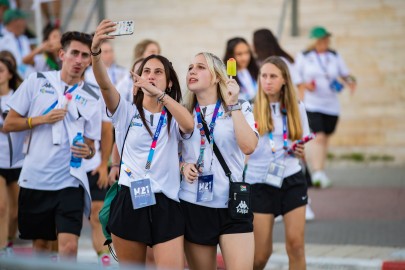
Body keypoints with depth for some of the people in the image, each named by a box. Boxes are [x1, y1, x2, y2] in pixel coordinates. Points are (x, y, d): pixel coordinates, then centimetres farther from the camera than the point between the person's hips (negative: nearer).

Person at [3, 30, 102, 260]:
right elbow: (9, 124, 4)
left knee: (69, 246, -14)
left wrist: (87, 151, -11)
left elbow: (90, 146, 12)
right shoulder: (37, 82, 4)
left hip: (69, 181, 0)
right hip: (34, 178, 0)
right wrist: (42, 119, -10)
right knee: (41, 244, 10)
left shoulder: (92, 99, 7)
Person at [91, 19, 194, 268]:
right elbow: (105, 85, -10)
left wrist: (159, 94, -29)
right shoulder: (127, 112, 9)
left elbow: (189, 125, -16)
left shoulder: (173, 119, 9)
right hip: (129, 201, 1)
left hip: (165, 204, -1)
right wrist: (95, 51, -29)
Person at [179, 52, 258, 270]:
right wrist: (182, 166, -4)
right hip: (193, 205, 3)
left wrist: (233, 105, -15)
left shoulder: (240, 108, 1)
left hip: (232, 204, -3)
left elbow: (248, 146, -17)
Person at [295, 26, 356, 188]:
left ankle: (320, 173, 22)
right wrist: (304, 85, -15)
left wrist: (350, 81, -6)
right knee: (317, 137, -18)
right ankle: (317, 172, -24)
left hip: (331, 106, 4)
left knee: (325, 138, 9)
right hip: (311, 105, -4)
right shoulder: (303, 57, 1)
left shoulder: (335, 56, 10)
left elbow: (345, 74, 16)